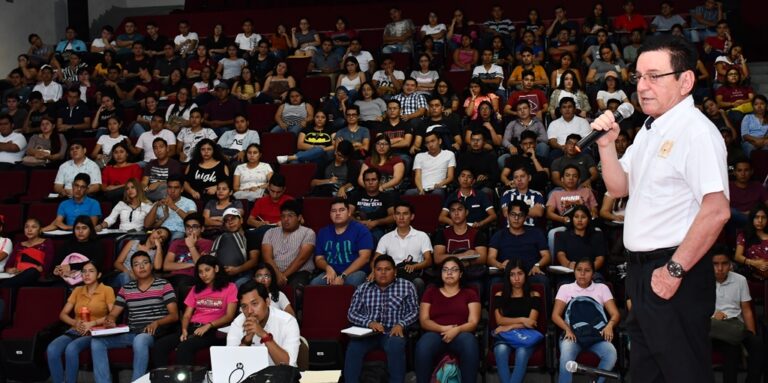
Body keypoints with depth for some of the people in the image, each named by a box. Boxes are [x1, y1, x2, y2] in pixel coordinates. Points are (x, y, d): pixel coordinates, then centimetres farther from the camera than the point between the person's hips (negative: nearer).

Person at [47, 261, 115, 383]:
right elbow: (63, 314, 15)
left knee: (71, 348, -35)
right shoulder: (77, 290, 18)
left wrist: (92, 323, -17)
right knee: (51, 349, -27)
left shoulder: (107, 290, 4)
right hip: (75, 331, 4)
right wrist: (75, 322, -6)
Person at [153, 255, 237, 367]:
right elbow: (187, 315, 15)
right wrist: (184, 330, -7)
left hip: (213, 331, -5)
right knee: (159, 346, -23)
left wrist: (208, 326, -18)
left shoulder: (229, 287, 7)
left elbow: (229, 316, -3)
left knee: (184, 348, -36)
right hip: (192, 328, 5)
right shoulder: (196, 289, 24)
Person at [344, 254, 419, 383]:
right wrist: (369, 322, -10)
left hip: (392, 332, -1)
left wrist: (401, 324, -13)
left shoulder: (406, 286, 11)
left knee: (396, 344, -36)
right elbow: (352, 313, 9)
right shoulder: (363, 289, 15)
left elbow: (414, 311, 7)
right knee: (353, 347, -30)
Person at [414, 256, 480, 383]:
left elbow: (473, 322, 4)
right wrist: (443, 329, -11)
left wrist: (456, 330, -18)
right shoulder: (431, 292, 19)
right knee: (423, 347, -36)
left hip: (461, 334, 0)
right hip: (435, 333, 0)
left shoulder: (470, 293, 16)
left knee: (469, 343, -38)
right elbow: (424, 321, 9)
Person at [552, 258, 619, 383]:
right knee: (567, 353, -36)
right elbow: (555, 315, 5)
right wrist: (567, 329, -16)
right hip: (573, 333, -1)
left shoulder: (602, 288, 15)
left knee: (611, 353, -32)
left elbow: (615, 314, 5)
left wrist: (609, 325, -19)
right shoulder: (565, 288, 14)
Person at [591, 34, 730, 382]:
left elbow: (716, 210, -25)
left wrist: (675, 270, -21)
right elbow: (619, 187, 18)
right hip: (642, 270, 9)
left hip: (674, 276, -9)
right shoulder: (649, 130, 13)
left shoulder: (695, 130, -16)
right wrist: (607, 144, 2)